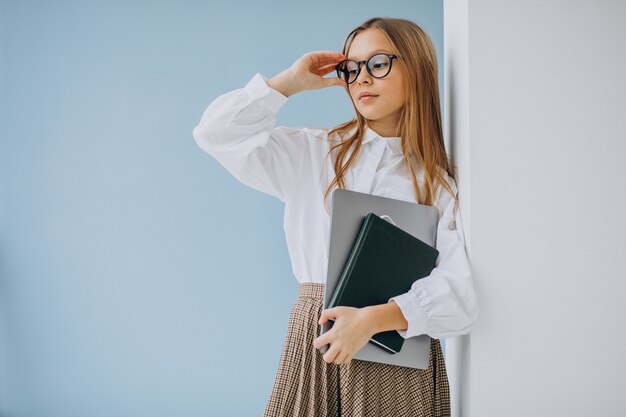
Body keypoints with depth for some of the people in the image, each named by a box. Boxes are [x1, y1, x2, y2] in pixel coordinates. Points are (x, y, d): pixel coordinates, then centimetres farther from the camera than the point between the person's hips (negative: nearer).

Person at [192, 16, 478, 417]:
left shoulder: (441, 183, 1)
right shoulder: (312, 154, 9)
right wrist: (290, 82, 2)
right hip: (315, 340, 2)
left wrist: (374, 318, -23)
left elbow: (458, 288, -9)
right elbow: (217, 132, 3)